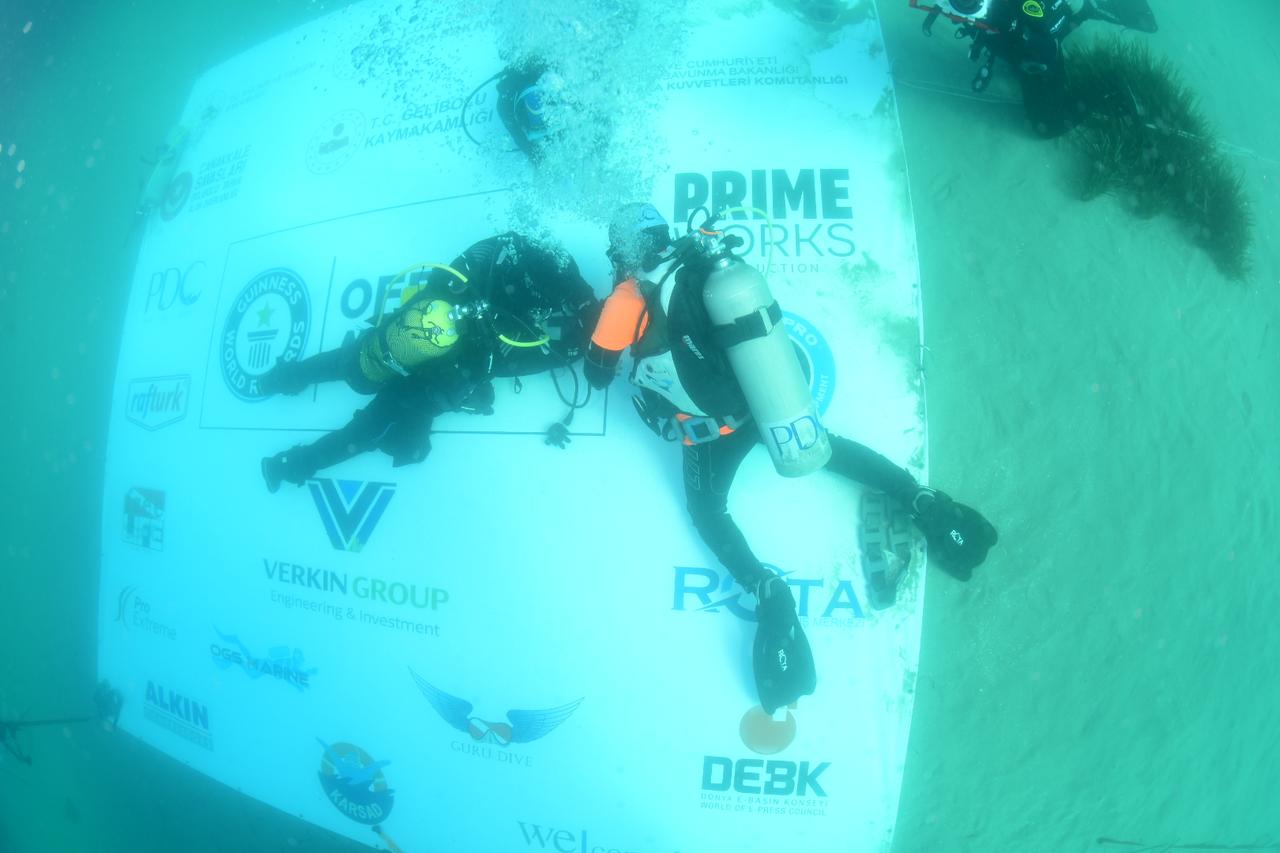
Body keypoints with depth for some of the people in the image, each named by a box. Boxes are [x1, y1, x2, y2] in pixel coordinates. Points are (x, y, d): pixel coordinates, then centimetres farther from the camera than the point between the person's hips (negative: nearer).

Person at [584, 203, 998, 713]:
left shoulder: (629, 297, -16)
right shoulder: (706, 253, -3)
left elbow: (596, 375, -2)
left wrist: (603, 329, 16)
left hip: (717, 419, -5)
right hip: (764, 396, 5)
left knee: (707, 509, 18)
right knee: (822, 446, 30)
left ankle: (766, 589, -6)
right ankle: (922, 500, 17)